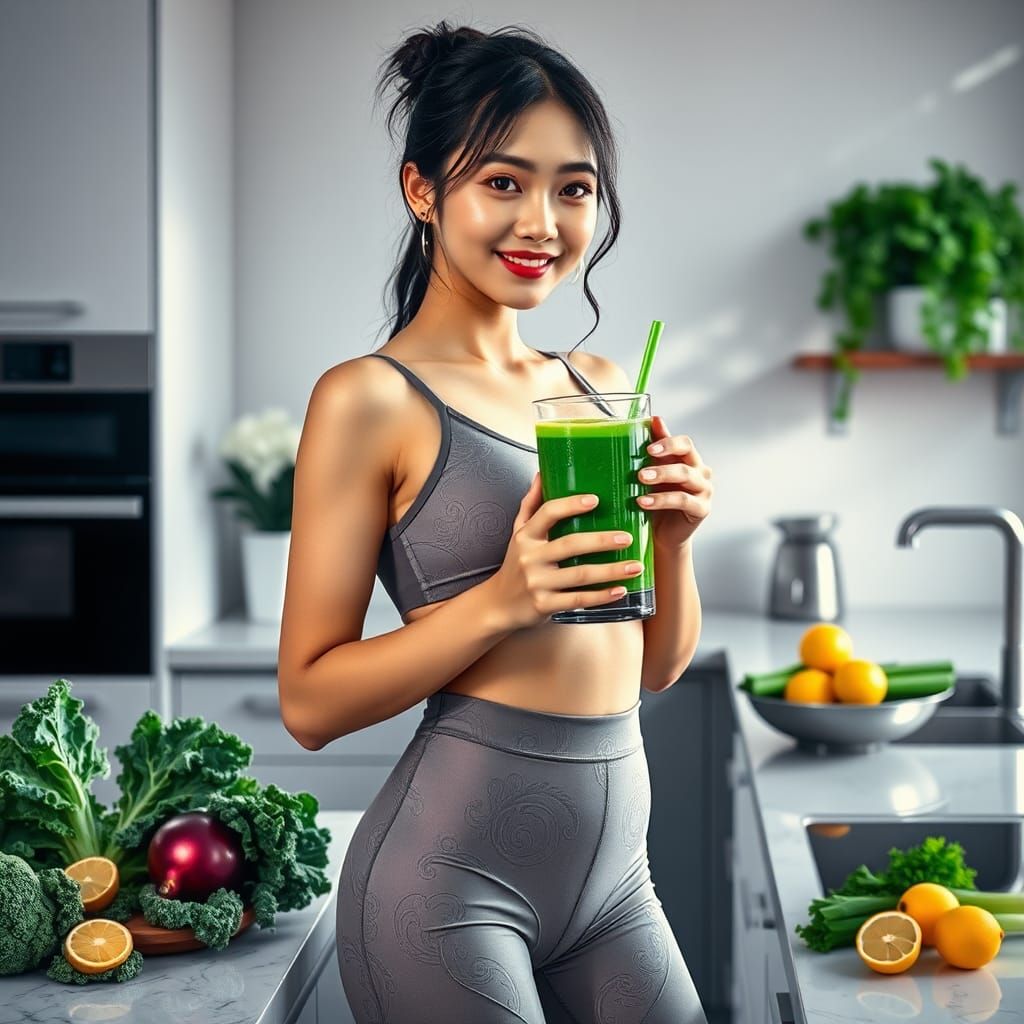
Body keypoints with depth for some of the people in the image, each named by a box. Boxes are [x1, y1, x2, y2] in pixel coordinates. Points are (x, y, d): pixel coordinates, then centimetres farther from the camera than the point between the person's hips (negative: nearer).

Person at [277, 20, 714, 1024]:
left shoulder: (602, 388, 10)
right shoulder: (370, 399, -9)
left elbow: (657, 665, 14)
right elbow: (310, 699, -11)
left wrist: (671, 538, -5)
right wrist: (502, 601, -22)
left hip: (614, 867, 6)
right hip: (449, 873, -6)